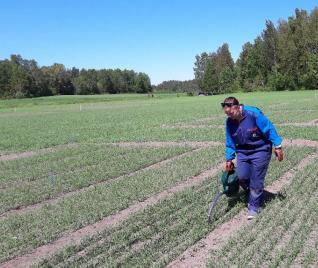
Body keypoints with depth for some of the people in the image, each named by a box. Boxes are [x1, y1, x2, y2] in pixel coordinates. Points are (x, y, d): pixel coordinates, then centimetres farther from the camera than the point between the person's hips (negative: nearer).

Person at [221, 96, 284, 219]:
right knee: (241, 177, -8)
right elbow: (230, 142, 7)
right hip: (243, 152, 5)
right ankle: (253, 195, 22)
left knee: (256, 181, -4)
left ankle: (254, 206, 13)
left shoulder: (254, 114, -21)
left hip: (260, 150, -4)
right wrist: (229, 159, 6)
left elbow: (270, 129, -14)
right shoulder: (229, 122, -4)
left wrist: (277, 147, -13)